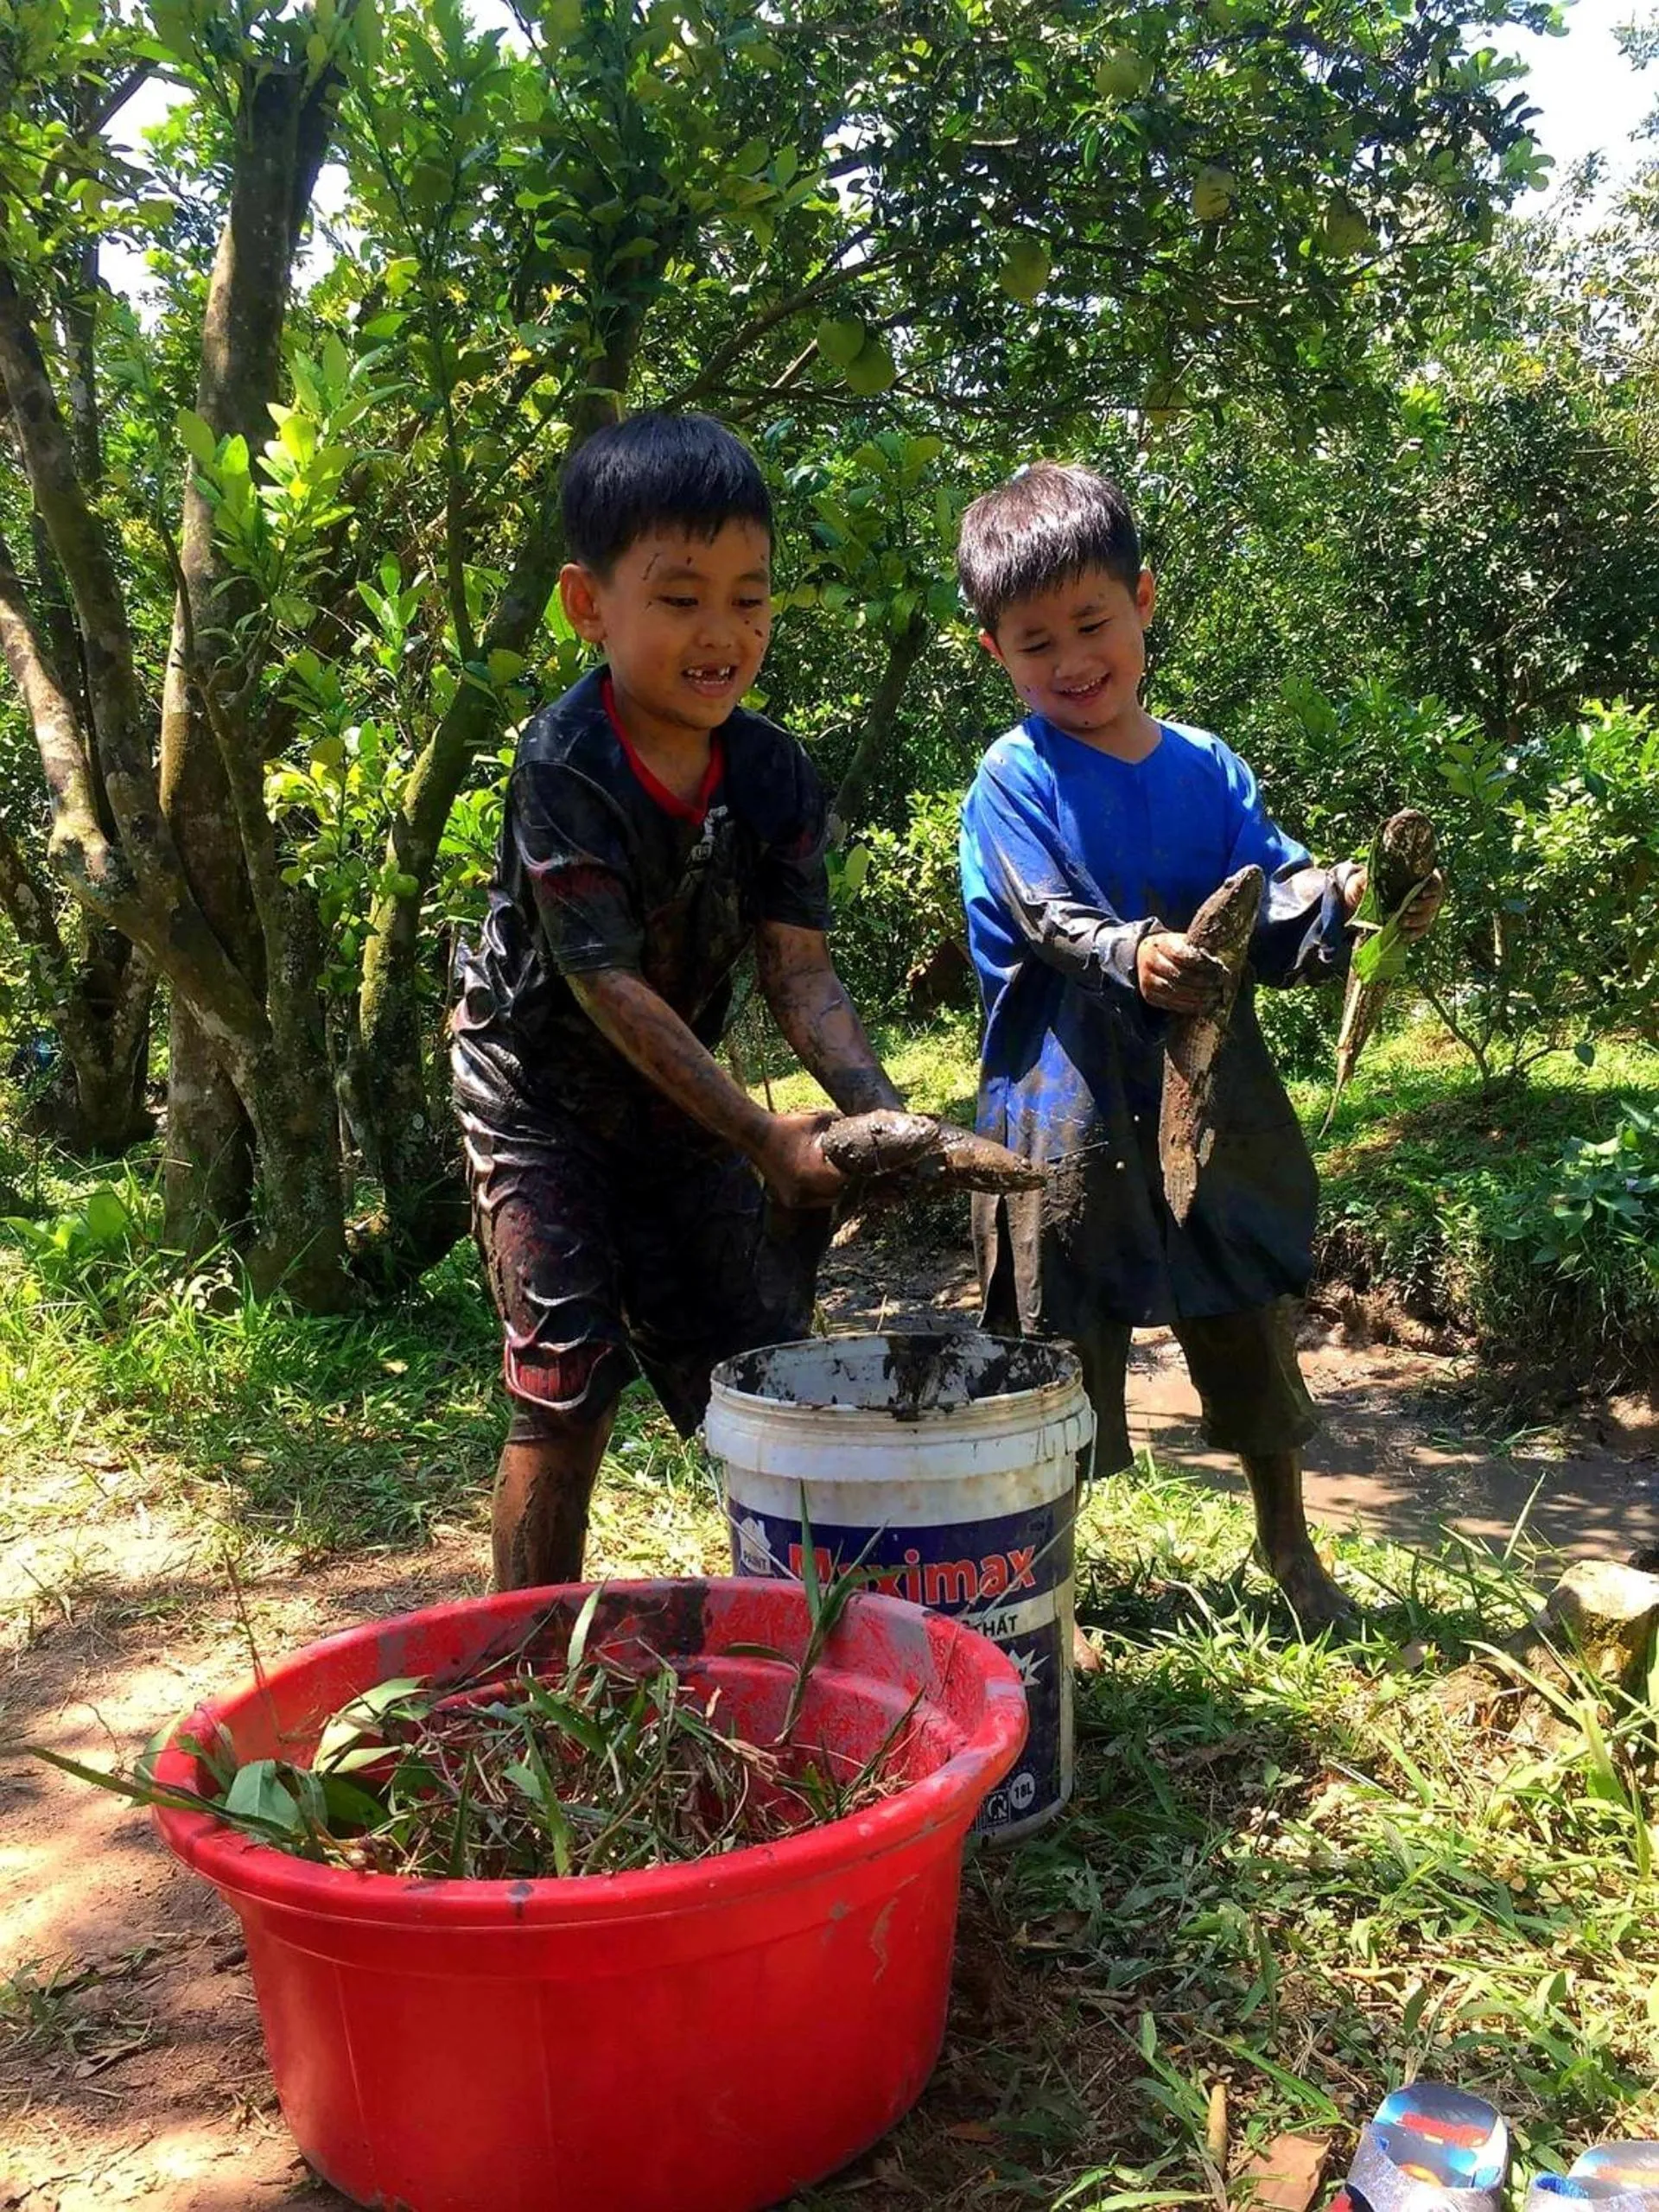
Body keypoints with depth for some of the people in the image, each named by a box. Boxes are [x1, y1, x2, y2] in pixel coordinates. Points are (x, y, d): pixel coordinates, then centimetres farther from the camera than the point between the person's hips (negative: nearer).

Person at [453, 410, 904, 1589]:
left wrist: (879, 1111, -31)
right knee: (568, 1389, -8)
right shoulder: (564, 768, -24)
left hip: (685, 1096, 5)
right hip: (542, 1090, -5)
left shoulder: (773, 772, -8)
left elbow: (801, 972, -13)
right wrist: (765, 1138, -33)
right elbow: (609, 985, -28)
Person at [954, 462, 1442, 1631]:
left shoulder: (1207, 768, 6)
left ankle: (1289, 1547, 37)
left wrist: (1343, 905, -22)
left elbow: (1274, 901, -1)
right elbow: (1050, 923, -20)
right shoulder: (1015, 777, -6)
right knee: (1061, 1345, 7)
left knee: (1253, 1326, 15)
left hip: (1214, 1096, 4)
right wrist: (1133, 957, -39)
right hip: (1071, 1107, -4)